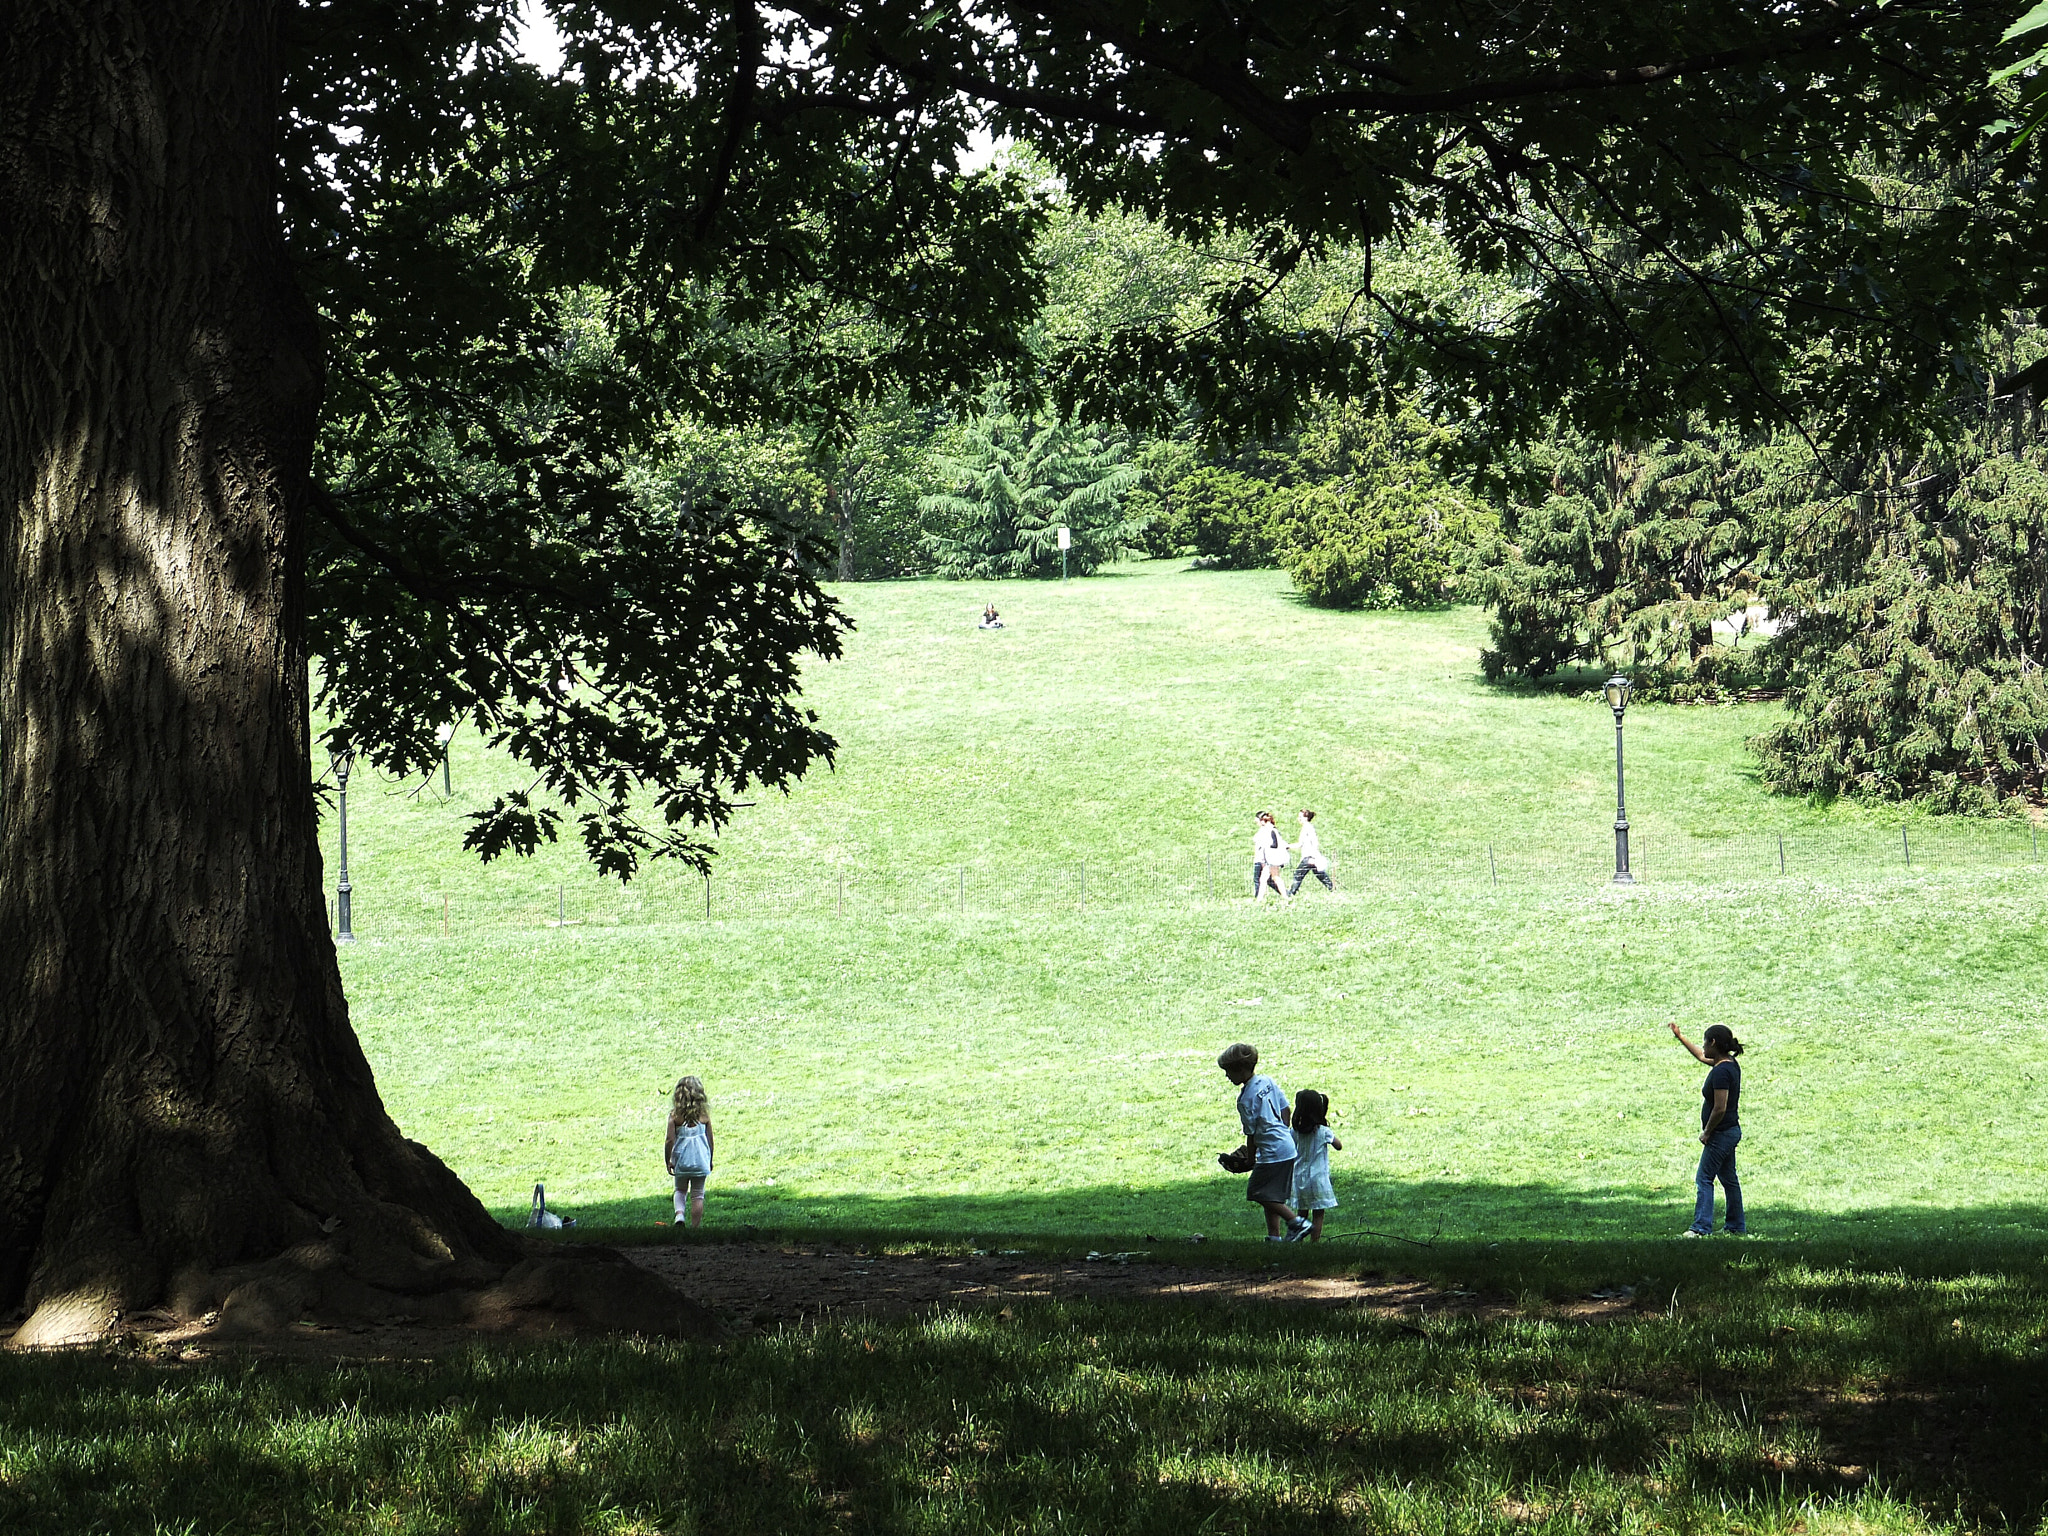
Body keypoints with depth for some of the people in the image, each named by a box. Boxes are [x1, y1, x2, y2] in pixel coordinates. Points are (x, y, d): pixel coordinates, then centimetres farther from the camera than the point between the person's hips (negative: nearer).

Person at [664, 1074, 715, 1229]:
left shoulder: (675, 1116, -10)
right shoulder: (704, 1115, -5)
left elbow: (669, 1140, -12)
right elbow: (710, 1139, 1)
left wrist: (667, 1161, 1)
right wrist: (710, 1160, 15)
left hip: (681, 1160, 0)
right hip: (700, 1161, 0)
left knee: (680, 1190, 20)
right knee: (697, 1195, 9)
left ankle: (679, 1213, -5)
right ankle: (695, 1227, 11)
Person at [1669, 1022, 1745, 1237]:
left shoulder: (1721, 1072, -23)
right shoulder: (1730, 1064, 7)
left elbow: (1720, 1109, -26)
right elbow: (1701, 1056, 27)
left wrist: (1707, 1132, -13)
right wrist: (1679, 1037, 33)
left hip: (1721, 1133, -10)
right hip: (1731, 1130, 10)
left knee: (1705, 1179, -6)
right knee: (1728, 1179, 15)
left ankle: (1702, 1227, -9)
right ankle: (1736, 1226, 21)